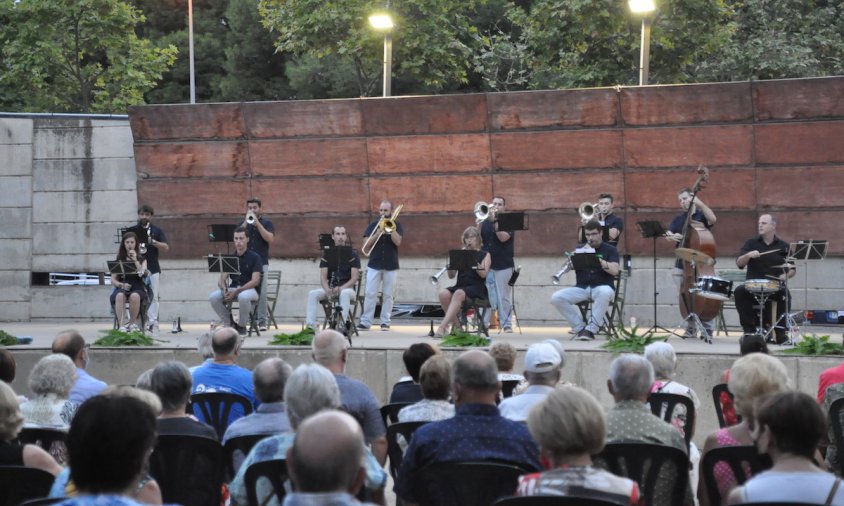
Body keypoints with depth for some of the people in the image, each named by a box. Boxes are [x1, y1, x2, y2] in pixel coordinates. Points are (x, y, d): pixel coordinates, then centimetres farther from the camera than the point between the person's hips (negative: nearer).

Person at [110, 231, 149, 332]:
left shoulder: (141, 259, 13)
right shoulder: (119, 260, 15)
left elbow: (143, 274, -6)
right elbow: (113, 280, 9)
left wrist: (135, 260, -9)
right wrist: (121, 285, -11)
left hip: (138, 289, -1)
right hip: (122, 288, 1)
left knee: (134, 296, -39)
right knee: (120, 296, -37)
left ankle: (132, 323, -21)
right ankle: (121, 325, -41)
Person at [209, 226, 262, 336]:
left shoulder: (254, 257, -4)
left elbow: (255, 281, -14)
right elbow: (222, 279, 5)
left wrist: (237, 291, -24)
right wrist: (224, 290, -20)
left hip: (250, 289, -4)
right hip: (232, 288, 4)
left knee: (243, 297, -41)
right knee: (213, 297, -25)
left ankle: (242, 326, -16)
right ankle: (230, 324, -6)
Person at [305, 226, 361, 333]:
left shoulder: (353, 255, 1)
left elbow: (354, 278, -6)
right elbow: (323, 277, 2)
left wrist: (341, 288, -23)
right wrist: (327, 289, -19)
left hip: (347, 288, -3)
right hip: (330, 288, 3)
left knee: (344, 294, -39)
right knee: (312, 294, -25)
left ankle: (342, 323, -46)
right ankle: (310, 325, -35)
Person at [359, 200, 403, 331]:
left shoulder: (396, 225, 4)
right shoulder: (373, 225, 7)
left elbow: (397, 242, -10)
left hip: (391, 266, -1)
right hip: (374, 265, 1)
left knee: (388, 295, 2)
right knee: (370, 294, -4)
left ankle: (385, 322, 7)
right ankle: (365, 322, -3)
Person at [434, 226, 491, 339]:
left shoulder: (484, 255, 11)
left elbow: (483, 274, -6)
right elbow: (451, 275, 12)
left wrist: (473, 261, -15)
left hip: (477, 287, -4)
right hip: (460, 286, 4)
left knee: (458, 294, -38)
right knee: (443, 293, -30)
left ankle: (442, 327, -45)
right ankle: (456, 325, -20)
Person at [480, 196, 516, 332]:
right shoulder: (485, 223, 14)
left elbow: (503, 237, -15)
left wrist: (495, 221, -16)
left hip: (503, 265, -3)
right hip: (486, 265, 3)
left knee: (504, 297, -3)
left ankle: (506, 324, 1)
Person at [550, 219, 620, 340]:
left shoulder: (610, 250, 7)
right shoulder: (580, 249, 17)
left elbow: (614, 270, -10)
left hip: (602, 287, -3)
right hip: (582, 288, 3)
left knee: (605, 293, -42)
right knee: (556, 298, -22)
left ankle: (591, 329, -32)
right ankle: (580, 328, -13)